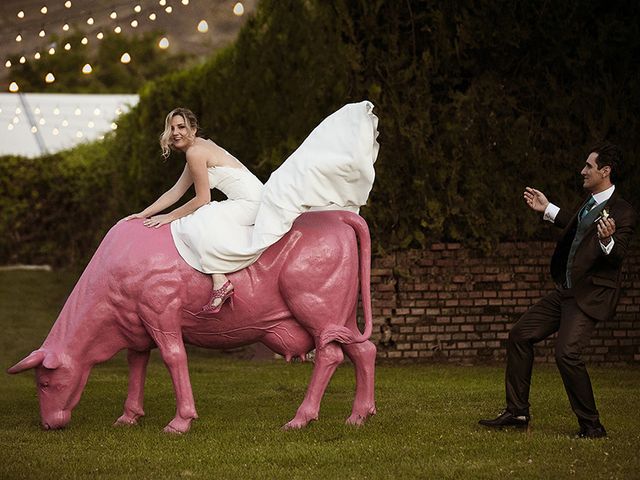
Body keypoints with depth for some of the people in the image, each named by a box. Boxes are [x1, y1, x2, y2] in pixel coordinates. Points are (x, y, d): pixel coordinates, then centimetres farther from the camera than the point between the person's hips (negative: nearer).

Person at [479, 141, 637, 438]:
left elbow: (616, 258, -25)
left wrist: (607, 240, -46)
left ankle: (592, 425, -8)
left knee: (567, 353, -23)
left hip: (590, 296, -10)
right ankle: (517, 413, 19)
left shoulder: (622, 213, -17)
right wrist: (548, 210, 36)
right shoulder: (590, 203, 11)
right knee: (519, 336, 10)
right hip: (566, 292, 10)